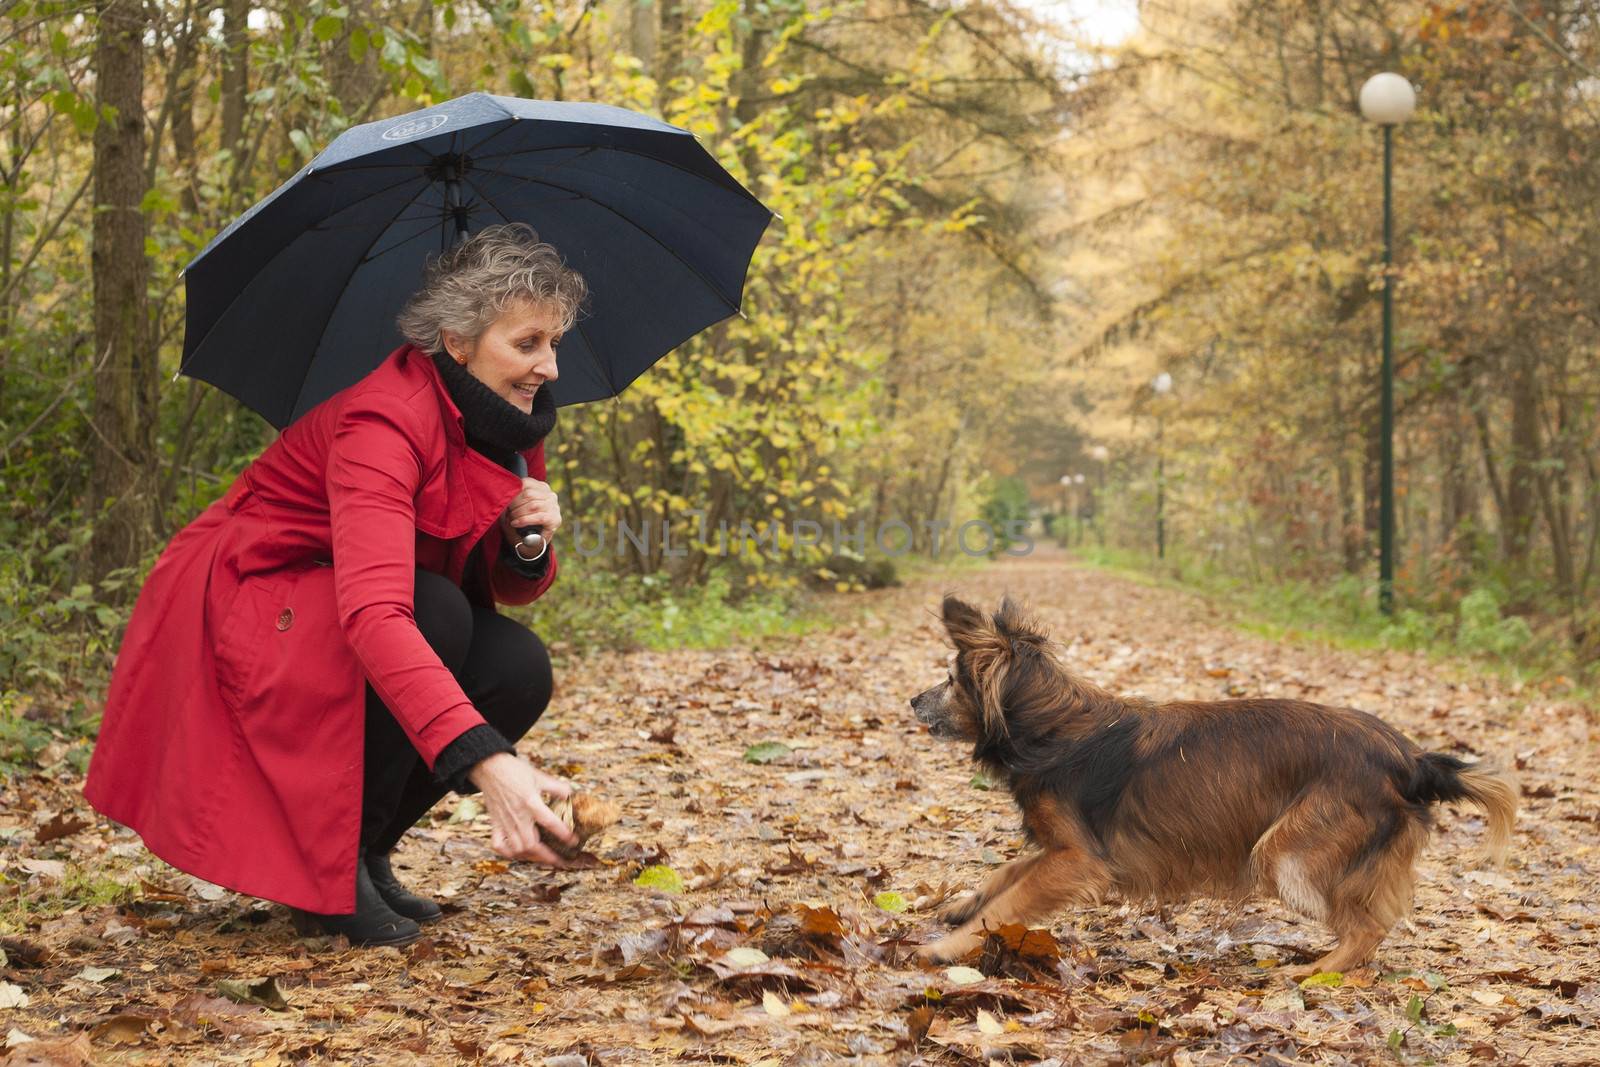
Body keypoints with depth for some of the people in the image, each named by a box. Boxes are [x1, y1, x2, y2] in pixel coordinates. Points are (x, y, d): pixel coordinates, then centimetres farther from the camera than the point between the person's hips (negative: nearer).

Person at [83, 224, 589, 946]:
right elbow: (372, 612, -45)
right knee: (436, 612, -32)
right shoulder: (386, 420, -30)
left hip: (329, 625, 8)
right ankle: (330, 872, -16)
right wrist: (486, 763, -56)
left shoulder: (507, 425, -4)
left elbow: (506, 588, 4)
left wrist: (529, 545, -22)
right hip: (235, 616, -7)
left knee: (520, 669, -17)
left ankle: (363, 851, 3)